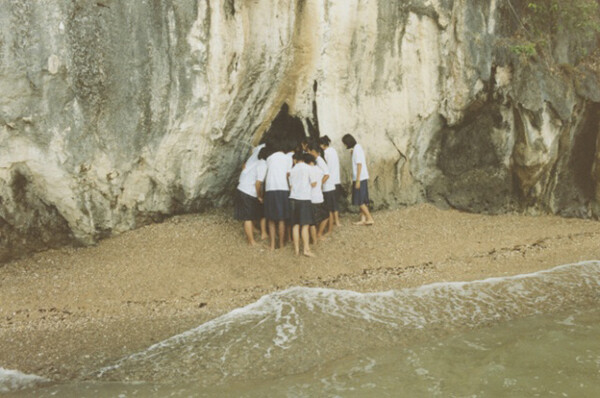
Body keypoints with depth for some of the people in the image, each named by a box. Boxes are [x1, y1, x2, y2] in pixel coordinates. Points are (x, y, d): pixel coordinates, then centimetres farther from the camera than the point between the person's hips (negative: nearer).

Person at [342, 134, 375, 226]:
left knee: (360, 201, -6)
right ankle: (363, 219, 13)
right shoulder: (358, 147, 12)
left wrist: (357, 180, -20)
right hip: (363, 178, 10)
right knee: (362, 201, 11)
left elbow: (359, 165, -19)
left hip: (360, 178, -10)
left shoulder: (357, 149, -16)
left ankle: (370, 218, -3)